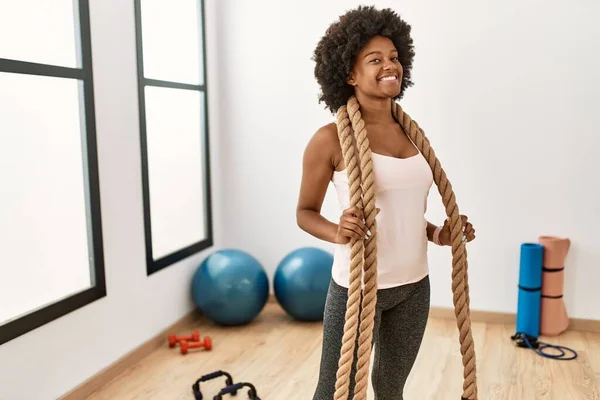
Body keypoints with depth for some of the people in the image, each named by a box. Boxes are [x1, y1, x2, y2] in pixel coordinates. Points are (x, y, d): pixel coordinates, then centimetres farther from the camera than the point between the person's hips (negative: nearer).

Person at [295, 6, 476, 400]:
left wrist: (437, 234, -1)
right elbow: (305, 212, -5)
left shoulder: (411, 133, 6)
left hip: (414, 286, 6)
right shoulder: (332, 139, -13)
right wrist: (338, 233, -24)